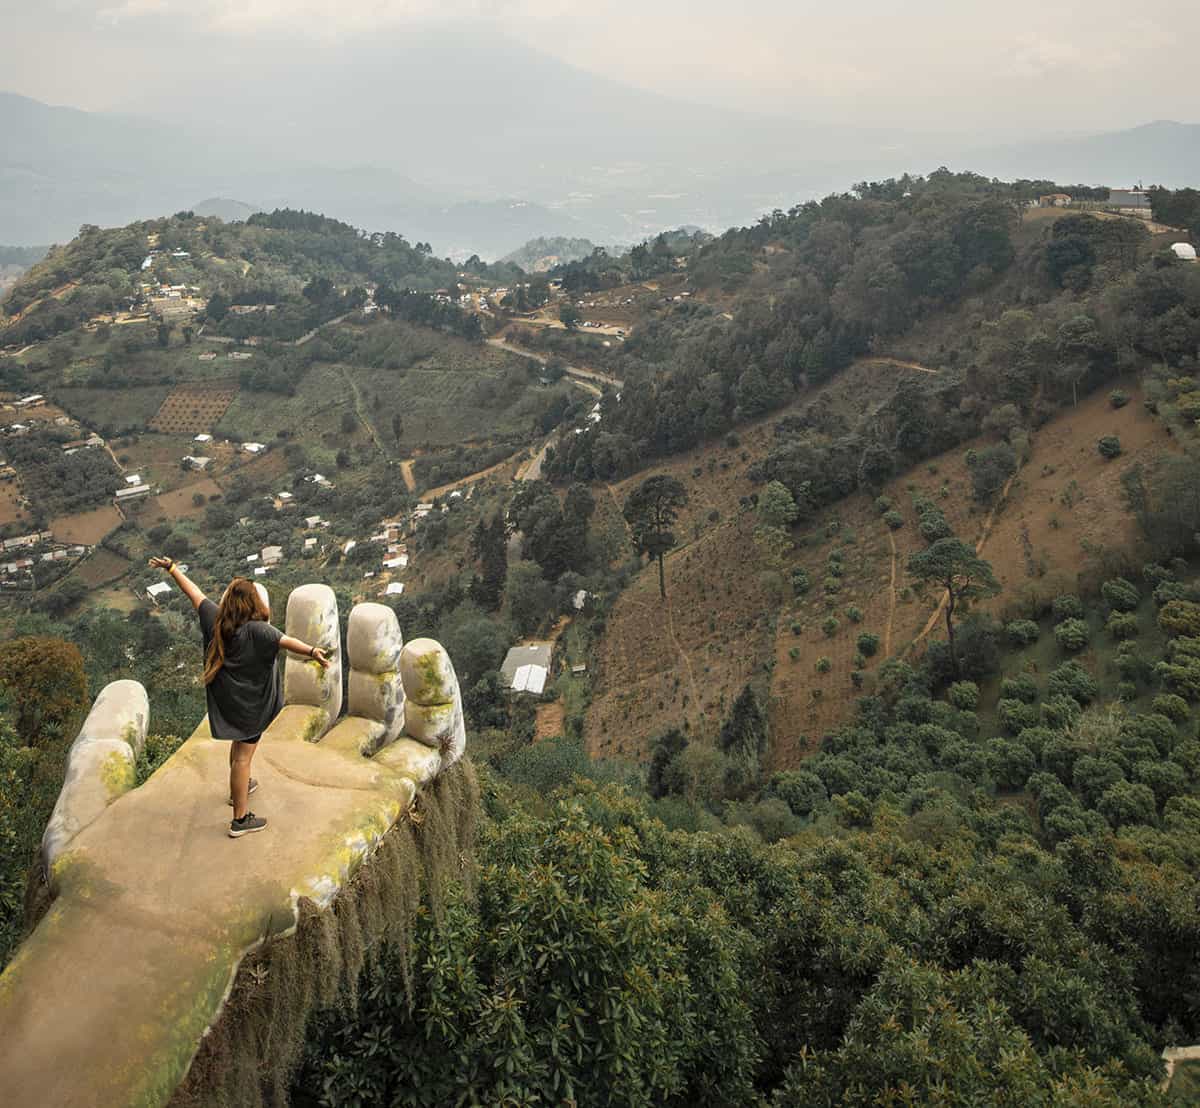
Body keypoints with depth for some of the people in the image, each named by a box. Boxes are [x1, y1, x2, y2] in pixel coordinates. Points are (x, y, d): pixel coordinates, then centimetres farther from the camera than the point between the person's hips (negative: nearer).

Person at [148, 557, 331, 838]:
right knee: (243, 756, -1)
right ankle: (240, 819, 7)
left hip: (226, 697, 7)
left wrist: (171, 568, 17)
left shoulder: (215, 618, -7)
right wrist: (312, 651, -60)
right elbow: (284, 640, -44)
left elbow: (194, 592, 5)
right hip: (249, 704, -7)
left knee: (238, 744, 30)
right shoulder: (256, 630, -26)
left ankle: (240, 787, 53)